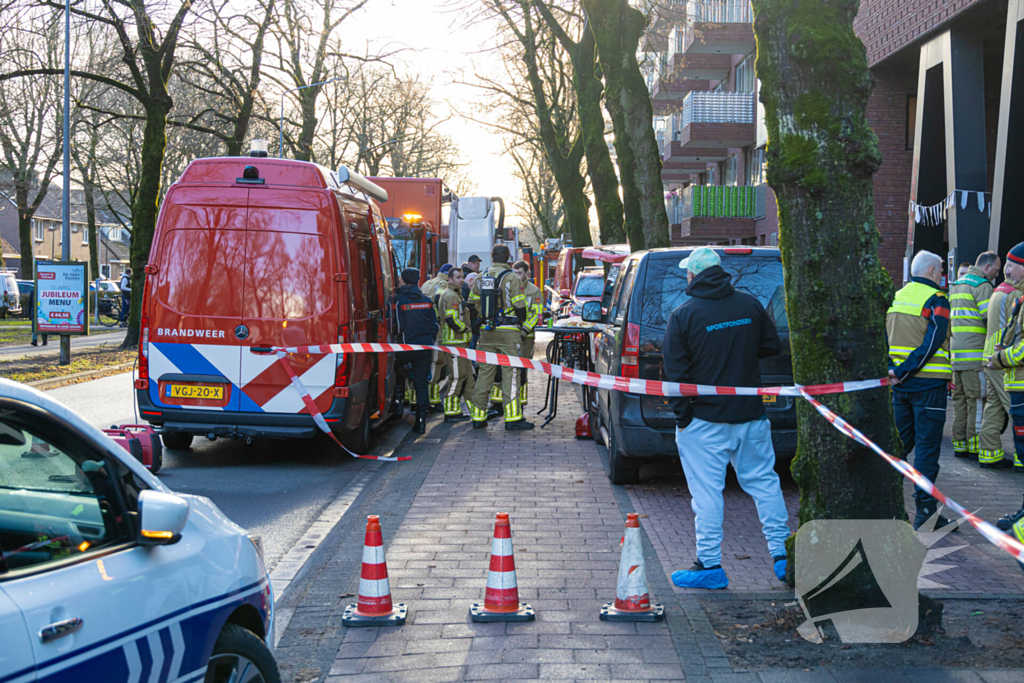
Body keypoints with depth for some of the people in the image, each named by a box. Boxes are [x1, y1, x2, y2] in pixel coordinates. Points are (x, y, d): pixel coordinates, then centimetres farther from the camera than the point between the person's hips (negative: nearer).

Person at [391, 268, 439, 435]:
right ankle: (421, 421, 1)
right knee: (421, 382, 5)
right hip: (425, 347, 5)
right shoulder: (426, 300, 9)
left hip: (406, 346, -5)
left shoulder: (397, 300, -8)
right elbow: (434, 324, 12)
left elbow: (397, 326, -11)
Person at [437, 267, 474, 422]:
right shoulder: (451, 296, -15)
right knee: (456, 377, -8)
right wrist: (467, 329, -10)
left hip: (460, 342, 11)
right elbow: (452, 320, -25)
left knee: (467, 375, 13)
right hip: (454, 342, -11)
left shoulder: (455, 294, 20)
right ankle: (451, 412, -3)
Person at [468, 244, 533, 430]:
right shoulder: (511, 278, -8)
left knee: (484, 372, 10)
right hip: (508, 332, -5)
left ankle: (478, 416, 11)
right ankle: (512, 417, -5)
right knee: (510, 373, -3)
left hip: (486, 331, 5)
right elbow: (520, 306, -11)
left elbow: (472, 303, 13)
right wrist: (521, 323, 8)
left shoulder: (480, 278, 8)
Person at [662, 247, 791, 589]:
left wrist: (681, 415, -1)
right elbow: (772, 346, 12)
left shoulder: (683, 316, -9)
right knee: (764, 482, 12)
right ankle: (781, 553, 13)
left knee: (706, 491, 1)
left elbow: (675, 372, -10)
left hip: (704, 420, -4)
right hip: (751, 414, 4)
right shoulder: (750, 305, 2)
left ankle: (710, 564, 5)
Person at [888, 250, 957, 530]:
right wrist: (903, 372, -18)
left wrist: (893, 369, 2)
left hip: (901, 384, 7)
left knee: (899, 443, 15)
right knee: (927, 446, -4)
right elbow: (932, 342, -19)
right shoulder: (936, 300, -9)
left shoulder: (896, 297, 13)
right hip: (928, 383, -7)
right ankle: (925, 511, -4)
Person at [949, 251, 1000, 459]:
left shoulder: (956, 284, 20)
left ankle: (959, 444, 14)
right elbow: (990, 317, -15)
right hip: (974, 351, -8)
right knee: (978, 398, -5)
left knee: (960, 397, 11)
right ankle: (975, 446, -5)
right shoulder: (982, 284, -8)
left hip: (956, 352, 9)